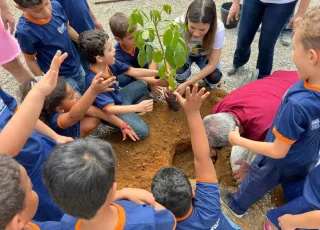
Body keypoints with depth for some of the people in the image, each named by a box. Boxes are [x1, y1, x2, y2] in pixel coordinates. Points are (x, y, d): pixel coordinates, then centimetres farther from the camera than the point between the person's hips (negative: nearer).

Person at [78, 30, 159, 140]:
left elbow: (133, 71, -3)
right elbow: (109, 109, -38)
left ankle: (128, 107, 11)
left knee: (142, 84, 18)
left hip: (119, 98, 8)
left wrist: (158, 72, -6)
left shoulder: (110, 63, -14)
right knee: (142, 131, -16)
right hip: (112, 111, -8)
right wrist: (138, 107, -44)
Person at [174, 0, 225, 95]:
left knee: (215, 77, -26)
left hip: (205, 55, 0)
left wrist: (187, 84, -34)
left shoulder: (218, 28, -35)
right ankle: (182, 80, 6)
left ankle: (209, 84, 10)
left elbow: (212, 64, -28)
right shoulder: (179, 24, -35)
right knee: (179, 73, -30)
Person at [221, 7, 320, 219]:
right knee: (293, 186, 35)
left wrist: (238, 140, -20)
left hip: (280, 163, -6)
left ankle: (237, 205, 54)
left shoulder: (298, 104, -44)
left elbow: (278, 151, -29)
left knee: (254, 183, 25)